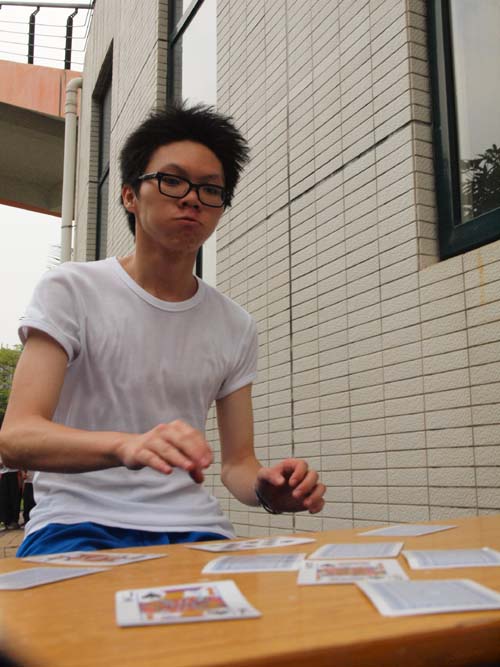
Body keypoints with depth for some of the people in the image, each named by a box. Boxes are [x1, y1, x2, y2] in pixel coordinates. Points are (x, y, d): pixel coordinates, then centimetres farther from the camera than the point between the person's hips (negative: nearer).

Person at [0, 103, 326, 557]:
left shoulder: (237, 328, 9)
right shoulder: (72, 291, -3)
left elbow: (237, 462, 10)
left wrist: (267, 488, -15)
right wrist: (127, 445, -36)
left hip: (192, 526, 4)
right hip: (79, 522, -3)